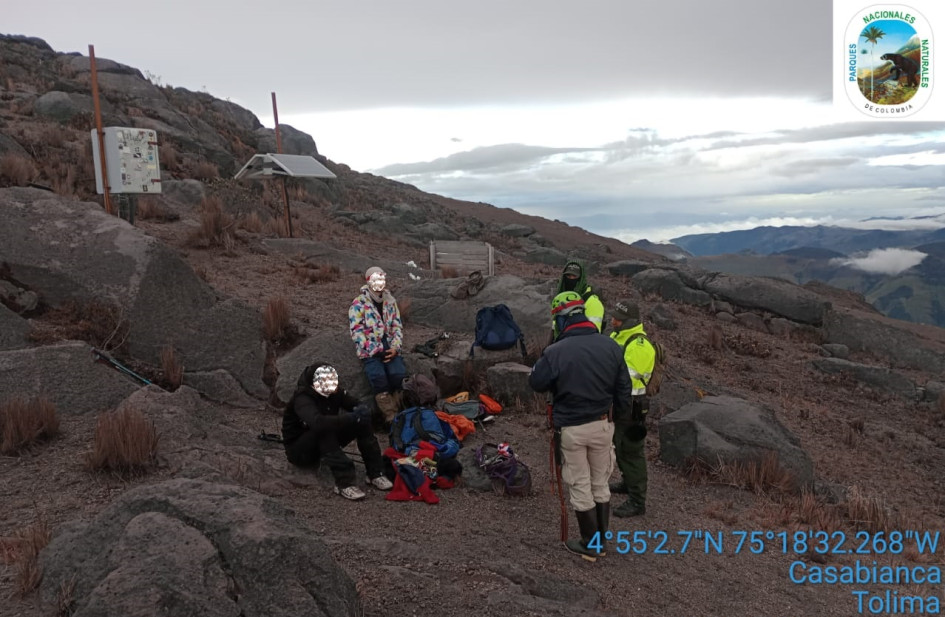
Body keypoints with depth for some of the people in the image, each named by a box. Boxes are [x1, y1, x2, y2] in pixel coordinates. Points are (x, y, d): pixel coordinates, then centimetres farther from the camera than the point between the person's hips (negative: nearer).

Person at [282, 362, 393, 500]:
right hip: (299, 451, -7)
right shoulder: (302, 399, -29)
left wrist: (362, 410, -30)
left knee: (362, 421, -13)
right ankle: (344, 482, -37)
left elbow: (356, 404, -6)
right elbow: (317, 423, -47)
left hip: (324, 442, 7)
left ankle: (375, 473, -15)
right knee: (324, 430, -37)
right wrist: (351, 418, -51)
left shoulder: (333, 391, -7)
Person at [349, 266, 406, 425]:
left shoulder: (390, 301, 13)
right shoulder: (358, 303, -1)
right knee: (378, 376, -30)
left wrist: (395, 348, -5)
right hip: (369, 350, -3)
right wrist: (375, 350, -15)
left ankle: (396, 411, -12)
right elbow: (357, 332, -7)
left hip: (389, 348, 3)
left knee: (398, 374, -25)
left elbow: (398, 326, 12)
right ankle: (390, 417, -24)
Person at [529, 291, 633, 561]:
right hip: (602, 425, 4)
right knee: (601, 485, 19)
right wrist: (617, 416, 17)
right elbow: (623, 389, 2)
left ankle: (589, 546, 23)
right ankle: (601, 541, 32)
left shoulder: (555, 352, -20)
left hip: (571, 429, -4)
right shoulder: (610, 346, -6)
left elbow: (536, 383, -4)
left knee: (580, 487, 11)